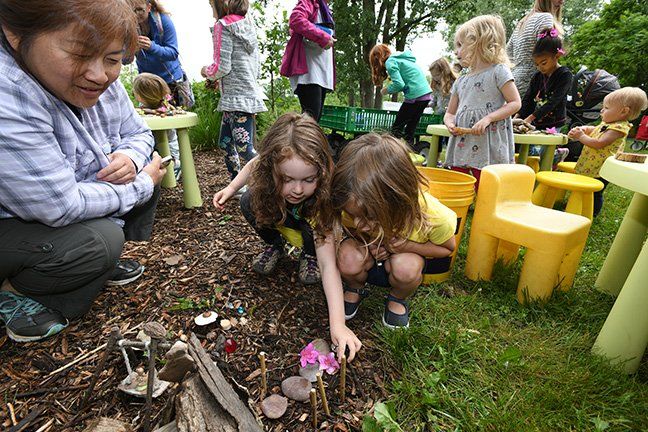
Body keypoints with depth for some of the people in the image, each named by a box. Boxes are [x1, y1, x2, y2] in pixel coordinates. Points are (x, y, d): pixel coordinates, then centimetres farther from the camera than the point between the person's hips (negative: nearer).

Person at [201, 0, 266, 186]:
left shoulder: (223, 25, -6)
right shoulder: (248, 25, 17)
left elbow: (222, 66, -14)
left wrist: (206, 72, 7)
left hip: (237, 98, -9)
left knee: (244, 148, -12)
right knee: (225, 142, 15)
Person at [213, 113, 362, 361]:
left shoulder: (323, 199, -42)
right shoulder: (266, 167, -34)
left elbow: (328, 264, -44)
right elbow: (254, 164, -6)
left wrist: (337, 323, -51)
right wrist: (231, 188, -18)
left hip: (310, 220, -3)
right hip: (279, 215, 3)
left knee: (312, 230, -35)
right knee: (249, 203, -23)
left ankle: (309, 255, 1)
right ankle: (275, 246, 4)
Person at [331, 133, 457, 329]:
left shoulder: (430, 215, -35)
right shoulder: (355, 207, -29)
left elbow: (448, 248, -12)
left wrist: (405, 245, -31)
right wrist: (368, 244, -27)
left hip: (409, 254, 0)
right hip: (372, 254, 1)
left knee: (405, 267, -36)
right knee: (348, 256, -33)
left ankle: (398, 300, 0)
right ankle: (355, 289, 3)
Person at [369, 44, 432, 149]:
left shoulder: (390, 62, -4)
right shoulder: (402, 57, 22)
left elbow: (399, 84, -14)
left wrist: (387, 90, 3)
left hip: (416, 96, -8)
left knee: (396, 128, 0)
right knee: (409, 130, 12)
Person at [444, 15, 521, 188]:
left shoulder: (498, 71, 0)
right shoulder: (460, 81, 17)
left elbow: (515, 103, -4)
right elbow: (450, 113, 19)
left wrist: (488, 118, -17)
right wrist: (450, 123, -4)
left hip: (489, 150, -6)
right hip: (461, 147, 6)